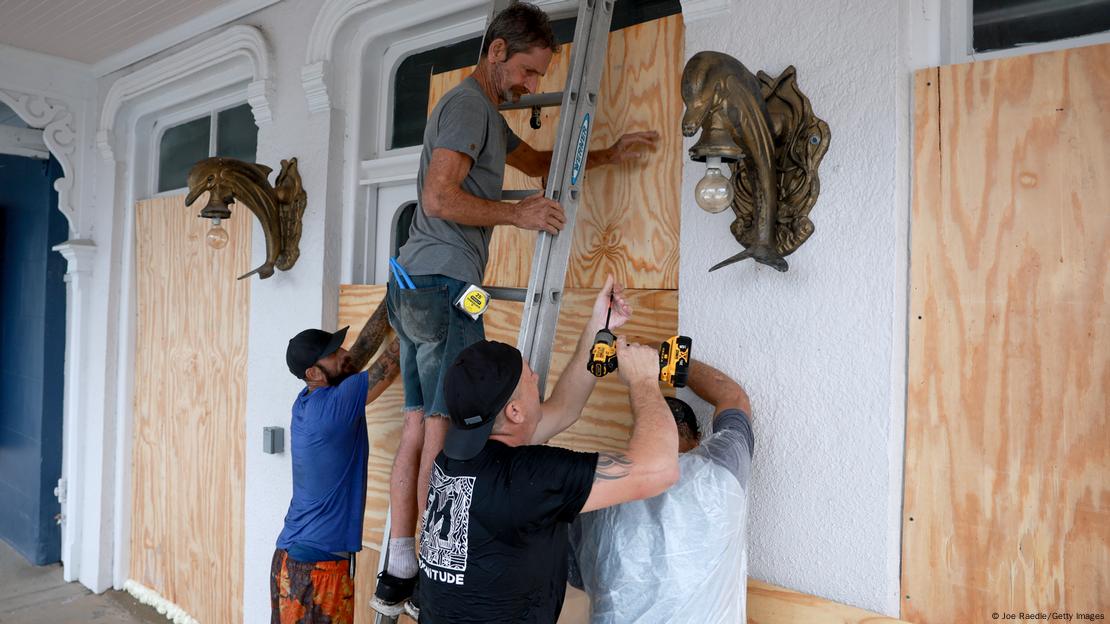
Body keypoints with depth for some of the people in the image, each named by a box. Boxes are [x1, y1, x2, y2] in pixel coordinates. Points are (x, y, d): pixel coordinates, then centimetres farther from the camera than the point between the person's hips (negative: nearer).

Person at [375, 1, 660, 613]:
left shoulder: (485, 113, 26)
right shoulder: (467, 103, -7)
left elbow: (538, 161, 35)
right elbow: (439, 198, -18)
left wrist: (608, 154, 27)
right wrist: (518, 214, -11)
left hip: (418, 286, 10)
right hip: (444, 283, -10)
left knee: (418, 428, 7)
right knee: (446, 430, -9)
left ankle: (398, 573, 12)